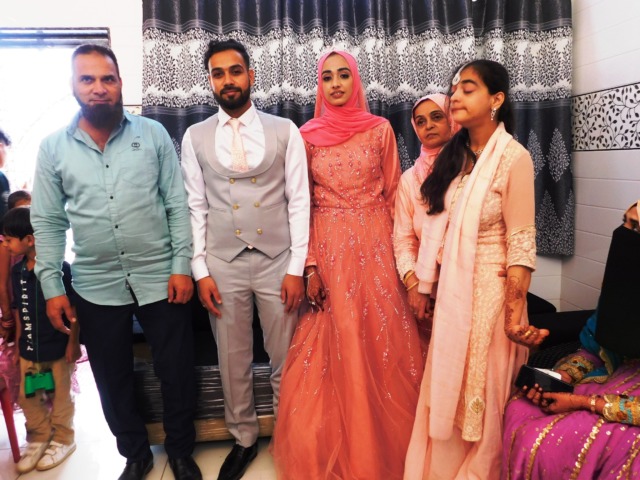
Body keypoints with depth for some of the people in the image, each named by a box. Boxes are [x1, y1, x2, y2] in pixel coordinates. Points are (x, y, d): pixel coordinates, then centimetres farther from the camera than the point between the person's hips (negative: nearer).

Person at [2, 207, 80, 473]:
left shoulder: (60, 267, -17)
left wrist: (73, 342, -13)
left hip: (58, 347, -6)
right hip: (29, 348, 6)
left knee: (60, 396, 10)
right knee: (27, 397, 14)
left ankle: (63, 439, 29)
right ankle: (38, 437, 35)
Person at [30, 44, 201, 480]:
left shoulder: (153, 134, -1)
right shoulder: (53, 148, 2)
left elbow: (178, 205, -2)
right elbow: (48, 223, 4)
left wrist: (182, 266, -7)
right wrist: (52, 287, 0)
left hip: (161, 279, -1)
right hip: (96, 288, 2)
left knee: (177, 373, 10)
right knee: (113, 381, 15)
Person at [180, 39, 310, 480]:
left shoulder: (285, 131, 1)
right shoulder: (195, 137, 5)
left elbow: (299, 201, -1)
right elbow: (196, 207, 5)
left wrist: (296, 268, -6)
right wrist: (200, 270, -1)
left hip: (277, 262, -1)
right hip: (223, 264, 2)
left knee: (286, 360, 9)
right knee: (233, 361, 13)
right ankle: (244, 439, 33)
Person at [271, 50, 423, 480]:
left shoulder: (380, 129, 5)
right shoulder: (308, 135, 3)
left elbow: (393, 194, 6)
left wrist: (397, 250, 0)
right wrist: (309, 265, -6)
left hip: (375, 244, 1)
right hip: (329, 247, 0)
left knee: (382, 341, 3)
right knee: (338, 345, 3)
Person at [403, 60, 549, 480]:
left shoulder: (513, 158, -13)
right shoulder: (455, 155, 7)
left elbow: (522, 243, -15)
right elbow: (442, 230, 9)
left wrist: (514, 314, -17)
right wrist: (427, 289, 9)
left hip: (489, 290, -6)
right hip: (450, 290, 6)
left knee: (480, 394, 9)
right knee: (447, 390, 15)